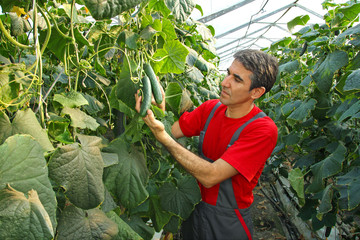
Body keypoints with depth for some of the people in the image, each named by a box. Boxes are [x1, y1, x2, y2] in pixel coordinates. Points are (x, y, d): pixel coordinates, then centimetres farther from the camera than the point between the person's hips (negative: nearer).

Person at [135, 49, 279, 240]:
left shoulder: (263, 130, -26)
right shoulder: (211, 108, -7)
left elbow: (210, 176, -32)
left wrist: (162, 137, -35)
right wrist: (159, 109, -27)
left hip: (227, 224, -4)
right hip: (196, 206, 5)